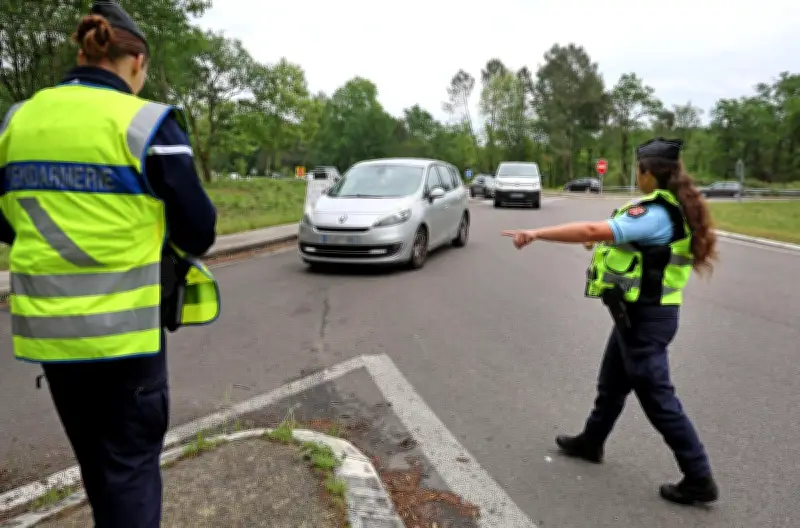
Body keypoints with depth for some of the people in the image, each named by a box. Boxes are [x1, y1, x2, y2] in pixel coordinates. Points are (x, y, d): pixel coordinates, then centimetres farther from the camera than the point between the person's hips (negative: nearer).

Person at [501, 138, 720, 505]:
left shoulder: (655, 213, -24)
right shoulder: (675, 208, 7)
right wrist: (608, 240, 34)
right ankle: (591, 442, 41)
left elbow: (592, 230, -34)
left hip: (643, 315, -10)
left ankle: (698, 479, 14)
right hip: (645, 310, 10)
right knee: (612, 383, 22)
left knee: (656, 396, 1)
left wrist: (536, 233, -30)